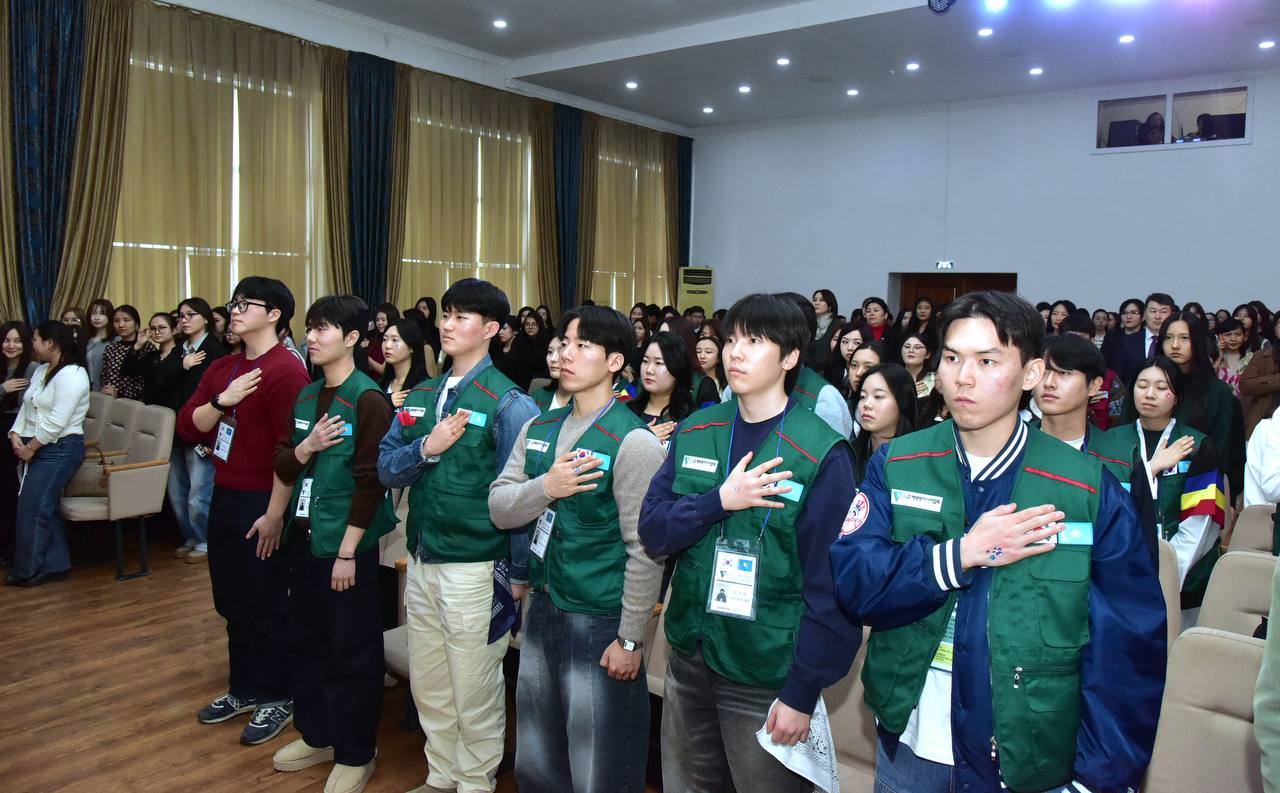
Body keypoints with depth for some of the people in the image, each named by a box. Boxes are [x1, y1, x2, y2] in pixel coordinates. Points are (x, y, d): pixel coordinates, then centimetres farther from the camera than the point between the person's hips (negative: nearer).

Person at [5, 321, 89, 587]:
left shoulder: (71, 375, -16)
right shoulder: (41, 370, 15)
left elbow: (57, 421, -20)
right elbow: (26, 407, 13)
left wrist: (30, 448, -14)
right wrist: (16, 435, -3)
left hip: (59, 450, -9)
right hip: (36, 449, 9)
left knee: (32, 510, -6)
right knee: (46, 508, 10)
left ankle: (27, 571, 6)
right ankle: (56, 565, 18)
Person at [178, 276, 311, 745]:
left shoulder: (285, 371, -17)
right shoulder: (222, 369, 11)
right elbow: (187, 425, 6)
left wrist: (274, 515, -19)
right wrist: (222, 401, -12)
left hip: (262, 503, -8)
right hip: (224, 496, 8)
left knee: (266, 606, 4)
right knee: (232, 601, 18)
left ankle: (278, 698, 21)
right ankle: (243, 689, 34)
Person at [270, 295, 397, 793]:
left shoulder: (368, 400, -14)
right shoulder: (306, 397, 9)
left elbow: (370, 482, -16)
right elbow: (282, 468, 9)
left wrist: (347, 551, -16)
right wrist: (307, 446, -12)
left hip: (346, 542, -7)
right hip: (306, 536, 7)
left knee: (351, 649, 5)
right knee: (308, 638, 18)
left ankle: (355, 752, 21)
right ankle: (316, 734, 36)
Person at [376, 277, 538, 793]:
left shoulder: (508, 404, -11)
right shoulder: (421, 396, 8)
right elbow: (386, 469, 5)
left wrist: (519, 574, -11)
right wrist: (427, 448, -14)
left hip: (475, 569, -6)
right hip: (421, 561, 6)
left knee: (474, 692, 7)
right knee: (428, 684, 18)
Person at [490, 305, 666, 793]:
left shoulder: (633, 441, -15)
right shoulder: (538, 429, 5)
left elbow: (646, 551, -15)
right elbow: (499, 510, 2)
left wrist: (630, 639, -13)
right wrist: (546, 487, -17)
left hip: (599, 623, -6)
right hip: (542, 610, 6)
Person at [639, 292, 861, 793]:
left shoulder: (822, 454, -14)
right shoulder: (695, 433, 0)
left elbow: (830, 586, -13)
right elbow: (652, 530, -3)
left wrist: (802, 693, -13)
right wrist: (720, 501, -19)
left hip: (766, 677, -5)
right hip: (690, 658, 5)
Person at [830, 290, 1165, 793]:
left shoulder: (1091, 491, -9)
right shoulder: (895, 466, -5)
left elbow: (1128, 648, -9)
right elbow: (850, 580, -14)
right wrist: (959, 555, -24)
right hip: (908, 746, 2)